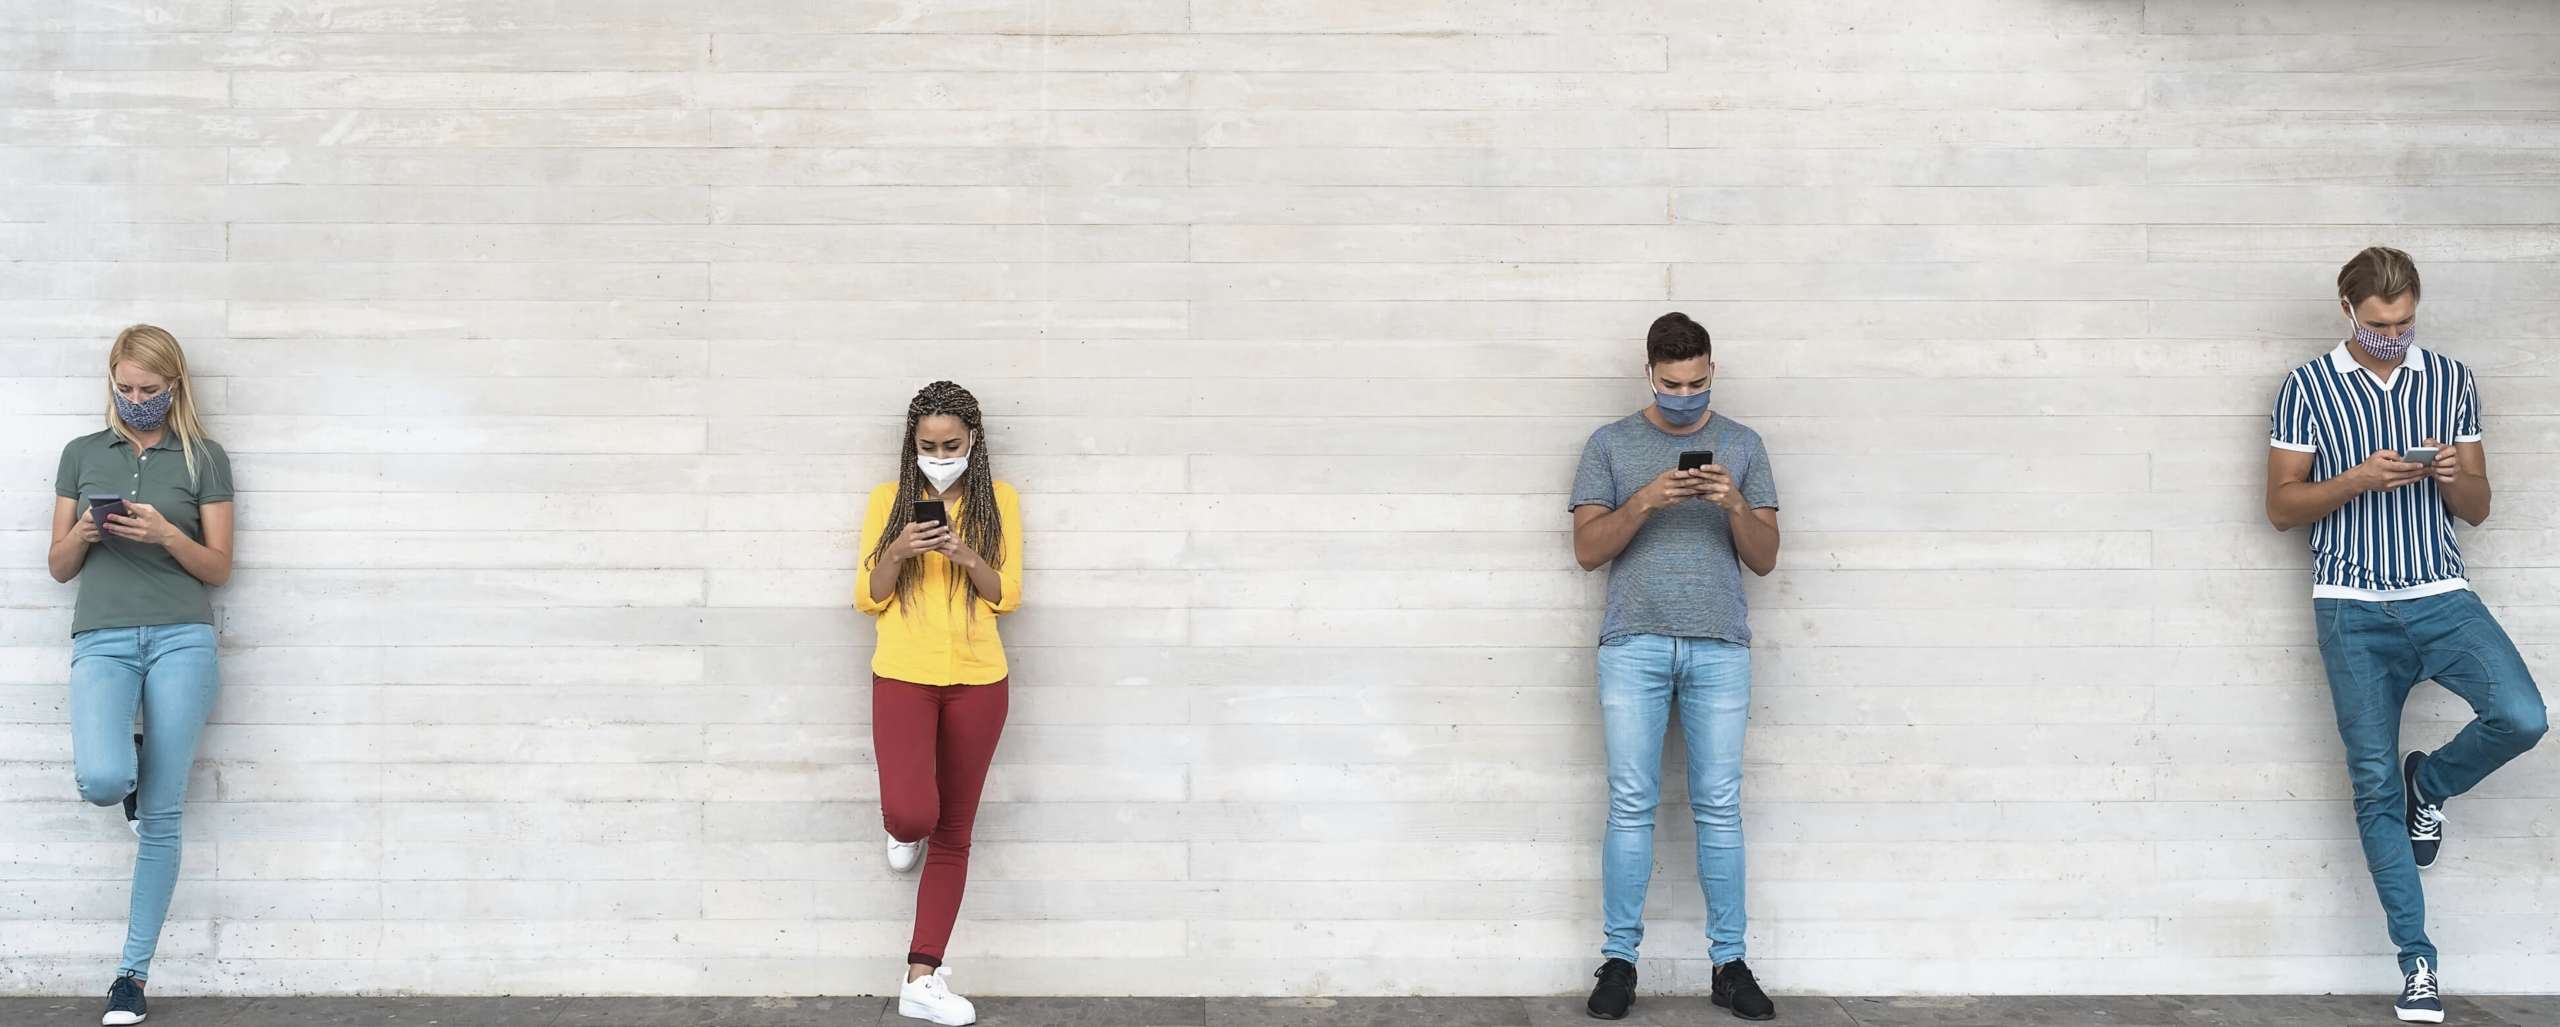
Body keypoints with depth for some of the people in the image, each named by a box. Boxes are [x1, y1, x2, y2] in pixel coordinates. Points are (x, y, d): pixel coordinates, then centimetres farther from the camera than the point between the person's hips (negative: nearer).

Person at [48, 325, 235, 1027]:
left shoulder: (204, 458, 8)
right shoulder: (82, 454, 14)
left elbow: (218, 568, 6)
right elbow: (59, 568, 15)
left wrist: (165, 533, -12)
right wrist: (82, 535, -7)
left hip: (182, 639, -1)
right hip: (102, 639, 1)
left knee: (161, 816, -1)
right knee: (101, 780, -25)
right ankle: (133, 767, 16)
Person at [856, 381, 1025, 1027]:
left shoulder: (998, 500, 3)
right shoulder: (889, 499, 2)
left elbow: (1008, 597, 0)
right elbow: (867, 599, 1)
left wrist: (968, 557, -18)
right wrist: (898, 552, -17)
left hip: (977, 682, 1)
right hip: (903, 677, -1)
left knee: (953, 830, 4)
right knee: (910, 812, -20)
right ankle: (907, 832, 20)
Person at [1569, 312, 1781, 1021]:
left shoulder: (1742, 445, 12)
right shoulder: (1611, 444, 9)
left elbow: (1765, 559, 9)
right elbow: (1587, 550, 2)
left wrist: (1736, 504, -10)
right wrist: (1646, 500, -13)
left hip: (1720, 649, 1)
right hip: (1634, 645, -1)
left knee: (1719, 807, 1)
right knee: (1631, 806, -2)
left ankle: (1730, 962, 8)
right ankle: (1619, 958, 5)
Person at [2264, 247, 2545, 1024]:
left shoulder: (2453, 381, 9)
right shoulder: (2307, 388, 2)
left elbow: (2478, 510, 11)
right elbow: (2281, 507, 1)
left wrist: (2459, 477, -11)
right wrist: (2357, 479, -15)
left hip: (2443, 597, 2)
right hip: (2354, 610, -2)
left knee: (2521, 717, -23)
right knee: (2374, 786, -2)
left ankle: (2430, 784, 12)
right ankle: (2419, 964, 8)